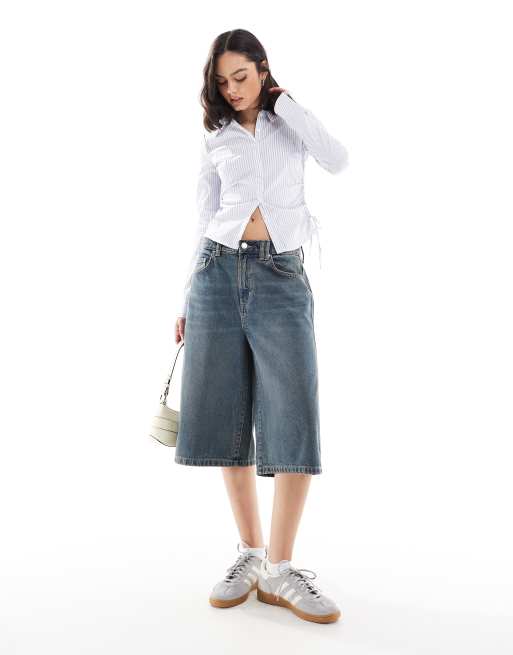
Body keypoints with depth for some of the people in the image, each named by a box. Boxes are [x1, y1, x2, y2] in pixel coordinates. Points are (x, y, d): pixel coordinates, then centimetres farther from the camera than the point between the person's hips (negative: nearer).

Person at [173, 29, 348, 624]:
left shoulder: (290, 123, 14)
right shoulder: (216, 140, 16)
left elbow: (337, 161, -7)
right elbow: (205, 222, 16)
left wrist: (282, 102, 0)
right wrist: (188, 300, 12)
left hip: (281, 276, -2)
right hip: (218, 271, 2)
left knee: (295, 419, -12)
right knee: (228, 416, -1)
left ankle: (279, 568, -3)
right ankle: (250, 552, 12)